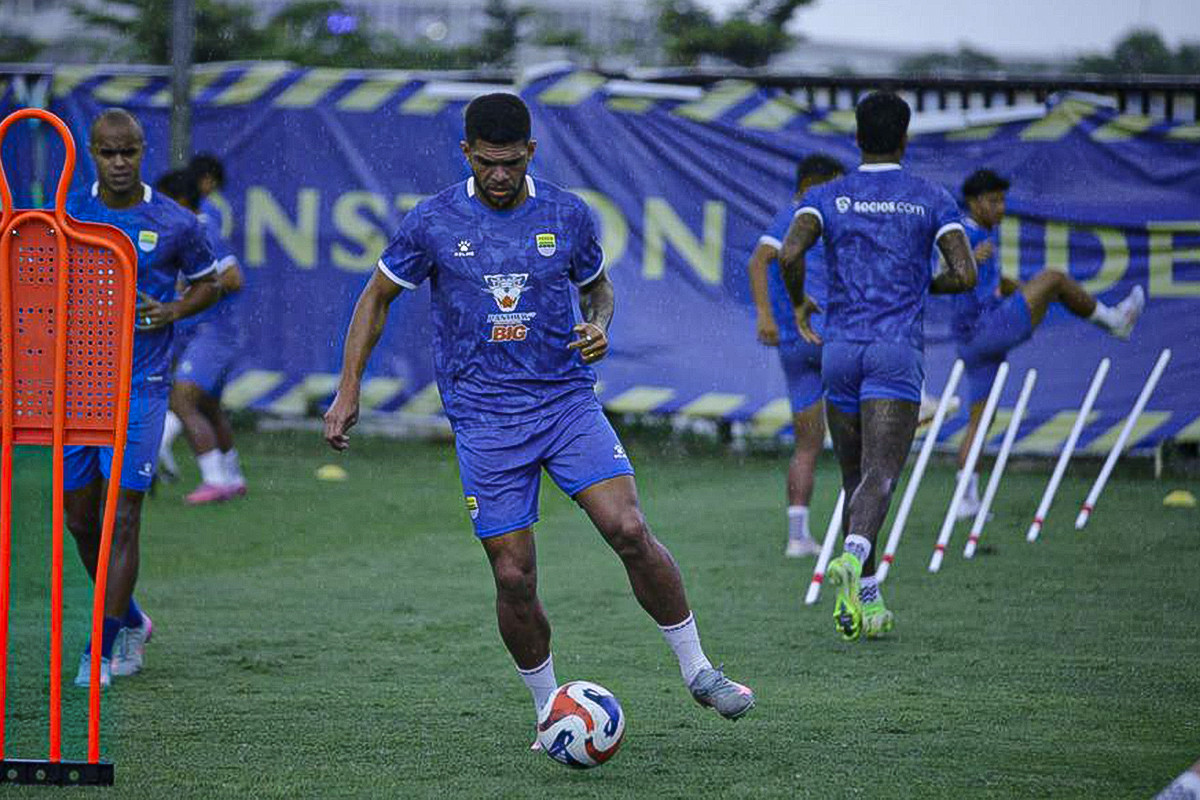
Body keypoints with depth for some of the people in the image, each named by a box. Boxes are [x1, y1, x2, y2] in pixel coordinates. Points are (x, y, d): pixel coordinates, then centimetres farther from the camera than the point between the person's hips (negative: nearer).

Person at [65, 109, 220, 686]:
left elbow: (207, 282, 11)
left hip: (140, 385, -3)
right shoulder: (67, 214, 4)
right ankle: (131, 621, 29)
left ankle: (104, 649, -4)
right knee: (81, 518, 8)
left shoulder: (176, 224, -3)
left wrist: (173, 311, -8)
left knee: (121, 516, -9)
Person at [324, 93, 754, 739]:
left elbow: (597, 285, 20)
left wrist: (599, 326, -4)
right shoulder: (432, 222, -2)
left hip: (568, 401, 1)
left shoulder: (567, 215, 2)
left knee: (629, 530, -17)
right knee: (513, 577, -5)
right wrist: (348, 390, 5)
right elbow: (377, 297, 10)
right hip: (485, 420, -1)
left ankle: (697, 669, -2)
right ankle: (549, 711, 15)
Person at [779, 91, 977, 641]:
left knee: (855, 478, 15)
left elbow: (790, 254, -11)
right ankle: (852, 558, -42)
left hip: (840, 348, 3)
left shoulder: (827, 198, 6)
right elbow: (964, 275, -4)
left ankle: (865, 602, 17)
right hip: (897, 352, -3)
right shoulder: (932, 200, 4)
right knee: (879, 477, -13)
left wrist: (798, 303, 8)